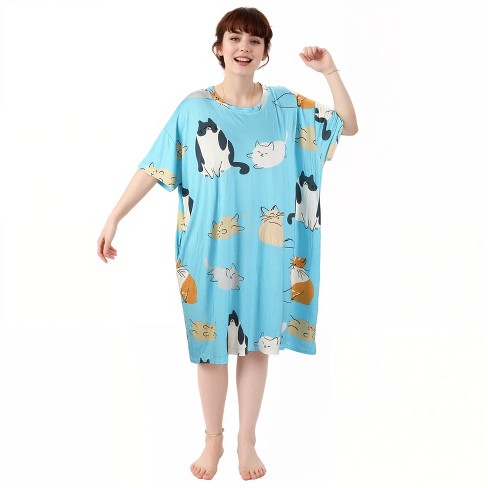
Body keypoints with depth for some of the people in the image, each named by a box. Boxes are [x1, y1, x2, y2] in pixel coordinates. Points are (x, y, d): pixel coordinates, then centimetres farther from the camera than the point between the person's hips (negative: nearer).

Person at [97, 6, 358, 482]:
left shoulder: (286, 105, 3)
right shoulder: (194, 108, -1)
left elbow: (349, 126, 5)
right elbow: (154, 168, -2)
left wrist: (330, 71, -6)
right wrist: (113, 218, -6)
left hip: (265, 250, 1)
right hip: (211, 249, -1)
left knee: (257, 342, 10)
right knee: (211, 343, 8)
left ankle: (247, 440, 30)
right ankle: (213, 439, 30)